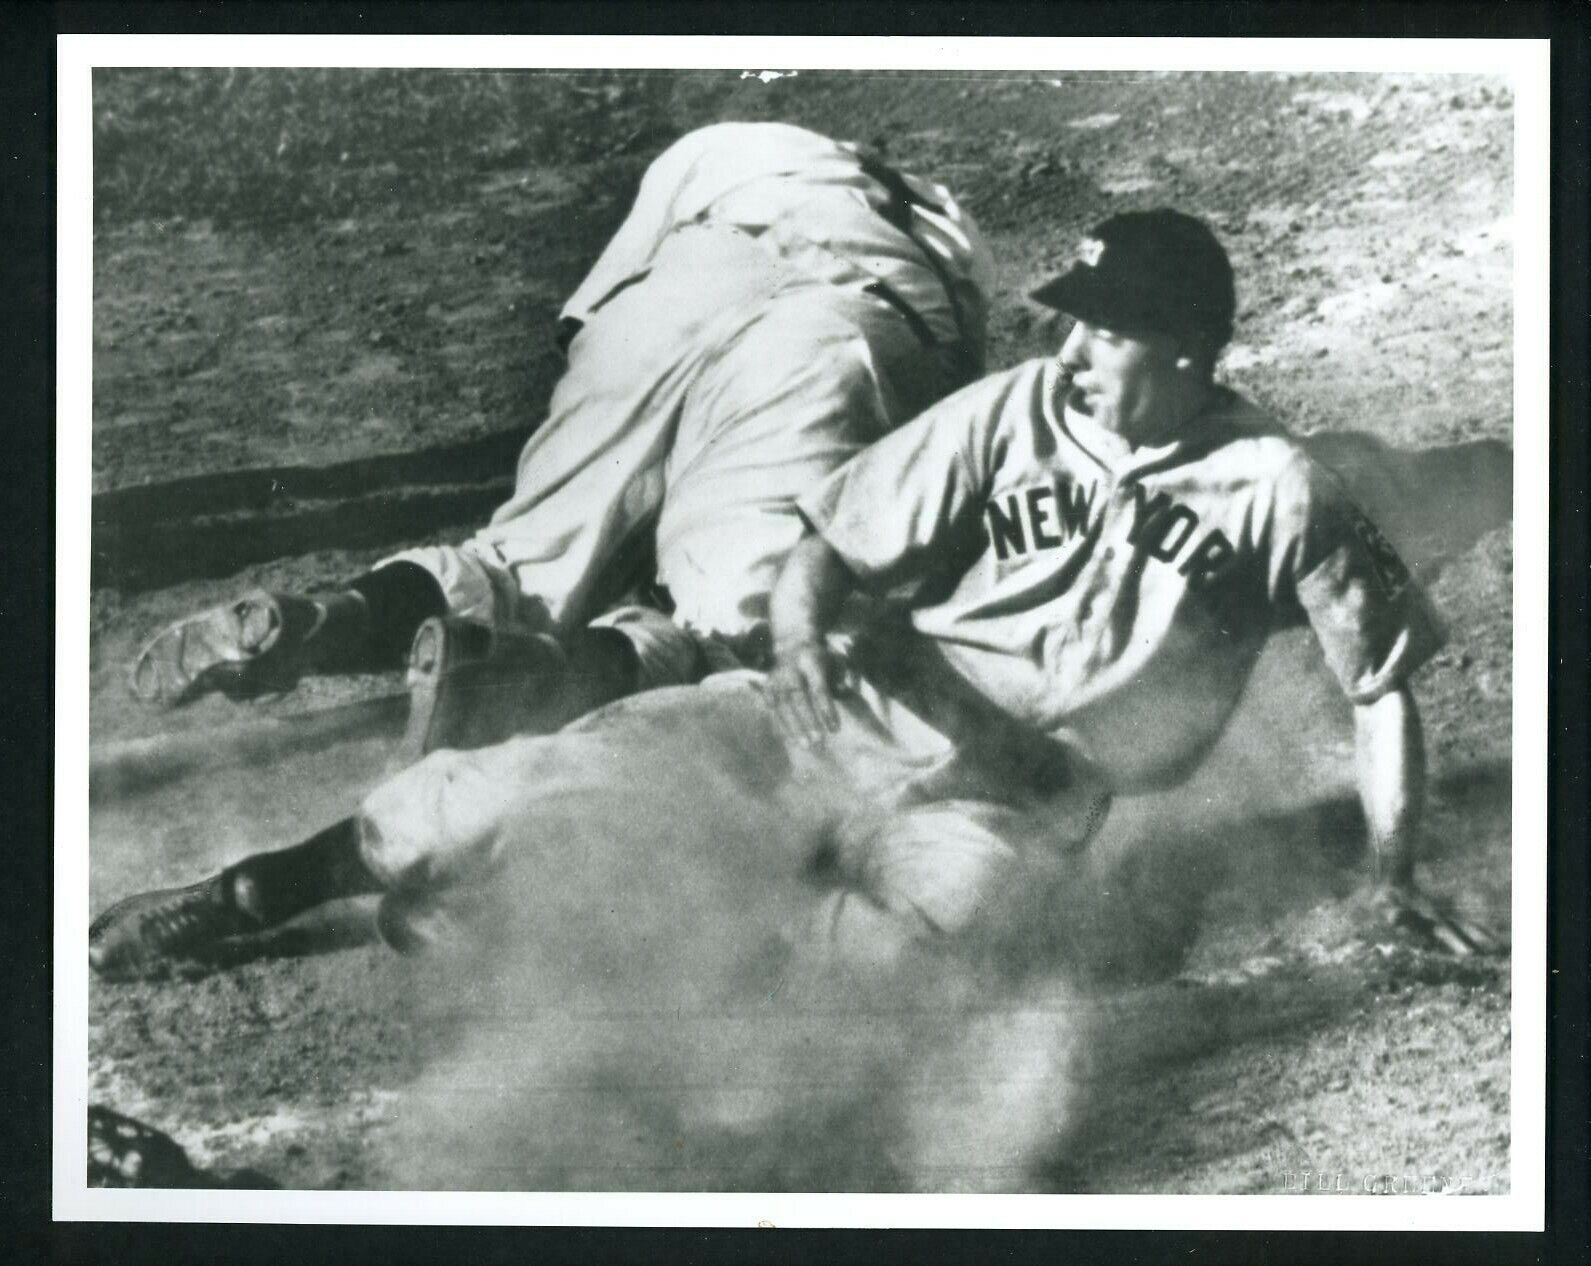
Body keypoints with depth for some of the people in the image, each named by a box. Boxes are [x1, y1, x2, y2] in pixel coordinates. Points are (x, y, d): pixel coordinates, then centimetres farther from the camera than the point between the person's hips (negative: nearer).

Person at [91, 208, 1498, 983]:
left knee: (955, 903, -36)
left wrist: (1396, 874, 0)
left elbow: (1384, 676, 3)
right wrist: (804, 623, -21)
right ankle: (257, 888, -13)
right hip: (854, 716, 1)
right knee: (590, 772, -17)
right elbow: (829, 543, 2)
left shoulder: (1274, 491, -4)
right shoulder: (1013, 414, 1)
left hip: (1014, 805, -1)